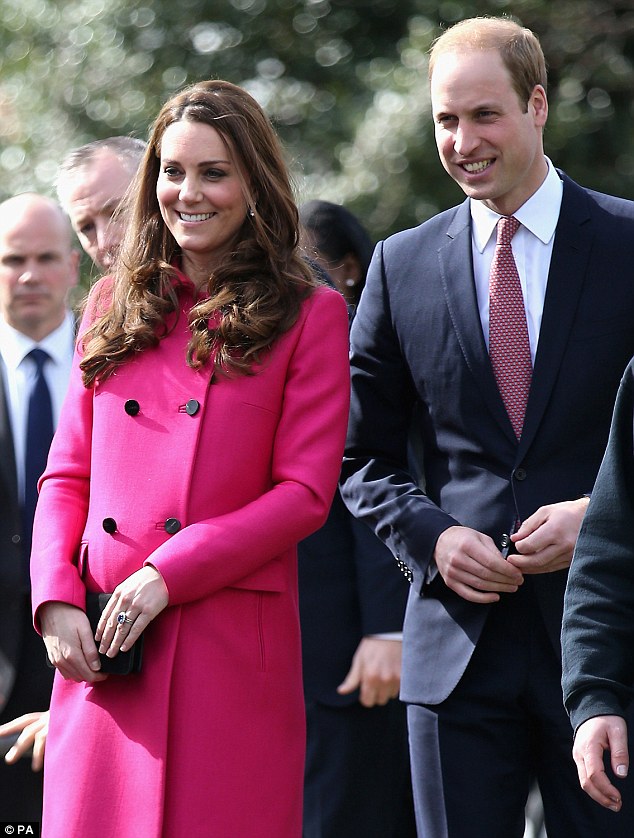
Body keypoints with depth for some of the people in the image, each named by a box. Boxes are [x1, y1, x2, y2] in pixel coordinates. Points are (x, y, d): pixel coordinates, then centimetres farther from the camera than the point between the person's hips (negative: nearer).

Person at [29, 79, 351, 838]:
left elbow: (305, 491, -4)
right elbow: (67, 475, 14)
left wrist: (168, 576, -12)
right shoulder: (115, 305, 15)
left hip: (233, 648, -3)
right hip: (101, 647, 3)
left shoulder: (308, 315, 3)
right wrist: (56, 598, -2)